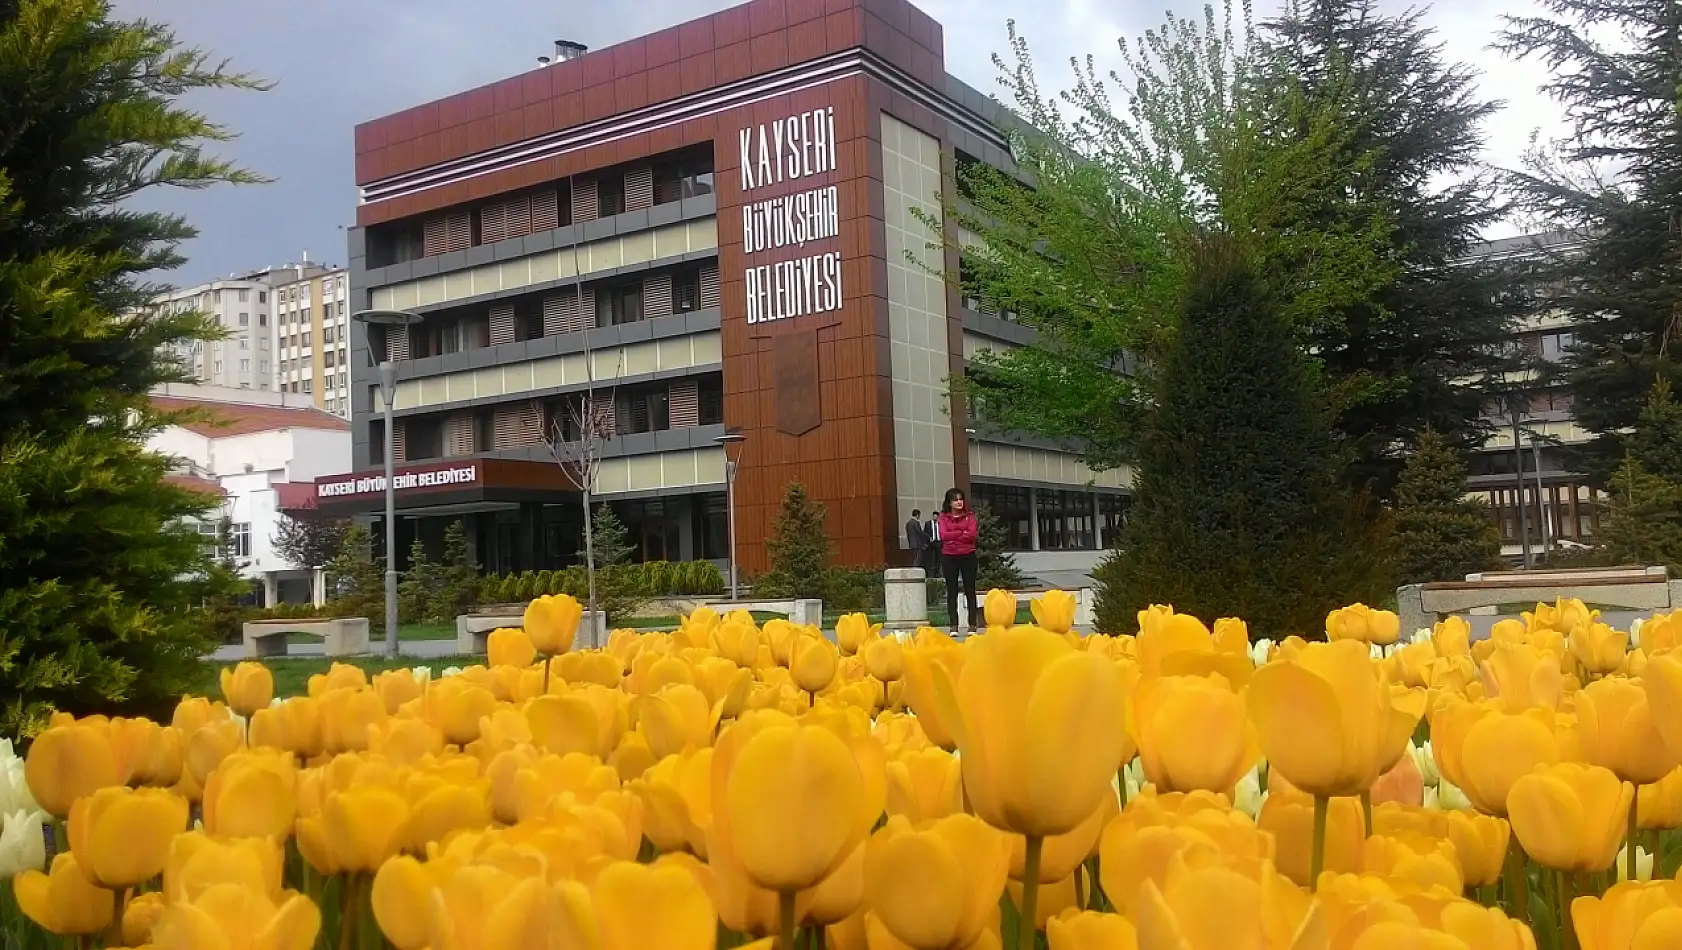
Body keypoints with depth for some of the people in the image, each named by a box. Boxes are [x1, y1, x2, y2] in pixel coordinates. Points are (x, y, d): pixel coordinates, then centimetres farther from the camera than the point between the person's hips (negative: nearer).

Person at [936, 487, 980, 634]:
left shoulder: (969, 516, 7)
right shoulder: (943, 517, 6)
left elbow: (972, 534, -8)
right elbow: (944, 535, -9)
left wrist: (953, 537, -10)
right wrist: (963, 532, -8)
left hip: (968, 556, 0)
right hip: (949, 557, 0)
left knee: (970, 591, 2)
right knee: (952, 591, 2)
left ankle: (972, 624, 5)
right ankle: (953, 625, 4)